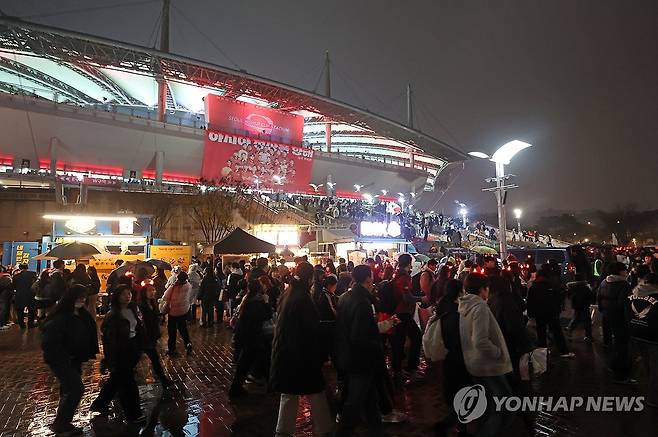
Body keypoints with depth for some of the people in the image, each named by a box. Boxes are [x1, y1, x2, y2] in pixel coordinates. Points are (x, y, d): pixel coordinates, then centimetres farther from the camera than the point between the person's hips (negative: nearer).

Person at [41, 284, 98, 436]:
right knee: (77, 389, -11)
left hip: (75, 359, 8)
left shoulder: (82, 315, 1)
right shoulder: (60, 317, -24)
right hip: (60, 360, -8)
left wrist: (90, 353, 2)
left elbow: (89, 335, 10)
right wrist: (63, 358, -21)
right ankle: (60, 425, 5)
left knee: (69, 389, 19)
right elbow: (49, 341, -27)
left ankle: (63, 423, 36)